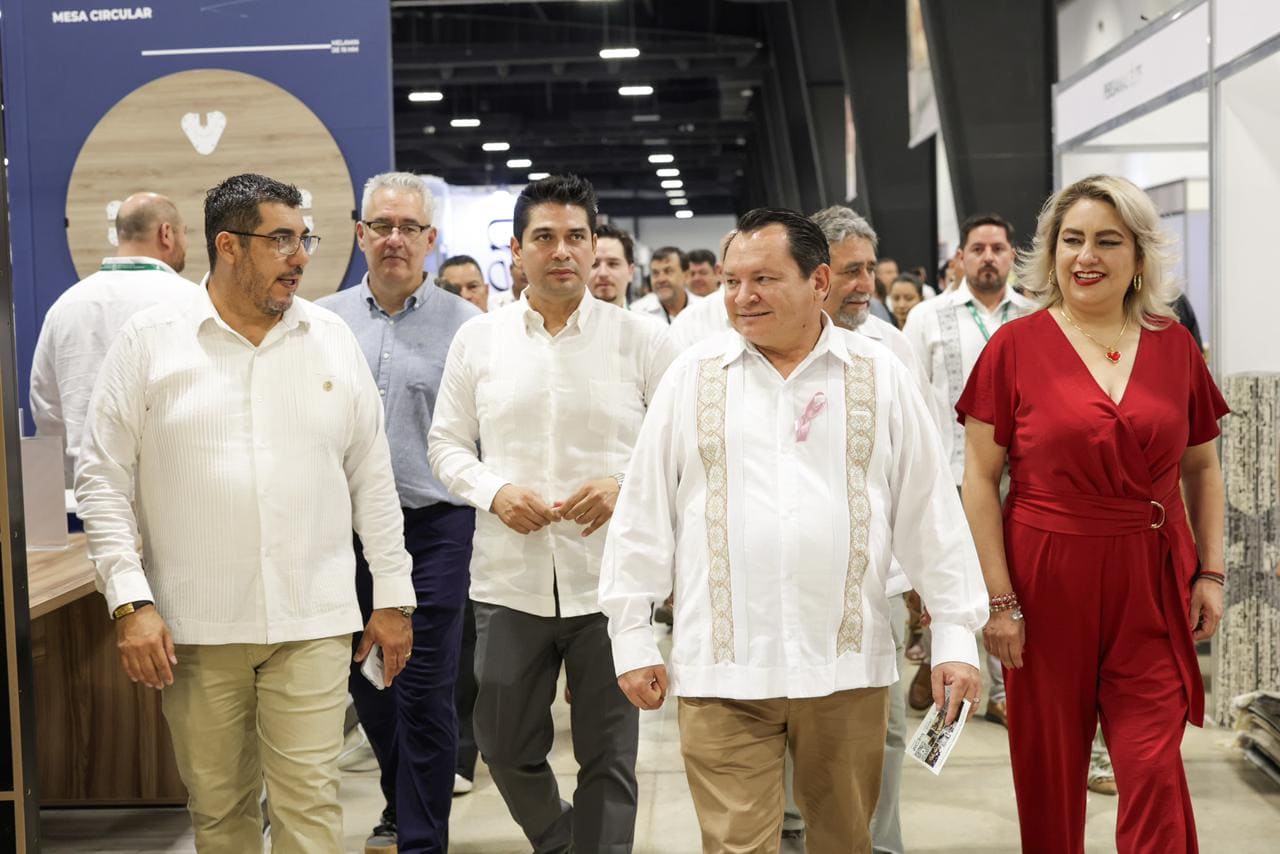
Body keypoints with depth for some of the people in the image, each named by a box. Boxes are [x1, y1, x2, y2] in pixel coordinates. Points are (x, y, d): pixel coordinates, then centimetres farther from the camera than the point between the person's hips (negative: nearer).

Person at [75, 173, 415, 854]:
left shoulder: (333, 339, 7)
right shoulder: (147, 342, 0)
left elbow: (372, 481, 10)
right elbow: (103, 481, 1)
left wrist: (392, 594, 8)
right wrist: (130, 601, -8)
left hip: (313, 620, 1)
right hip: (193, 624, 0)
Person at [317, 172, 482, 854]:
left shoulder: (465, 325, -2)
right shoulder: (324, 321, 7)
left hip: (434, 526, -4)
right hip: (348, 525, 4)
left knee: (425, 690, 0)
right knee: (366, 678, 15)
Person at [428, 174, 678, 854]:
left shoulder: (642, 339, 0)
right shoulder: (477, 339, 5)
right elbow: (446, 444, 9)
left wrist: (625, 486, -16)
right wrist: (495, 492, -10)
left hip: (611, 581, -2)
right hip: (510, 579, 2)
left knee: (609, 756, 6)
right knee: (506, 746, 13)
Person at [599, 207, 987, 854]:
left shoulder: (880, 377, 4)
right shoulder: (693, 376, 4)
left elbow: (931, 513, 5)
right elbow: (645, 512, 6)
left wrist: (955, 635, 3)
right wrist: (631, 636, 3)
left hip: (846, 664, 1)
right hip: (722, 665, 0)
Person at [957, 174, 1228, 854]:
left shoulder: (1173, 345, 4)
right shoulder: (1015, 346, -5)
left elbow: (1202, 468, 14)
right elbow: (980, 479, -4)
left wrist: (1210, 572, 6)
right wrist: (999, 599, -8)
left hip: (1152, 589, 2)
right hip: (1047, 582, -1)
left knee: (1154, 767, -1)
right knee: (1049, 769, 11)